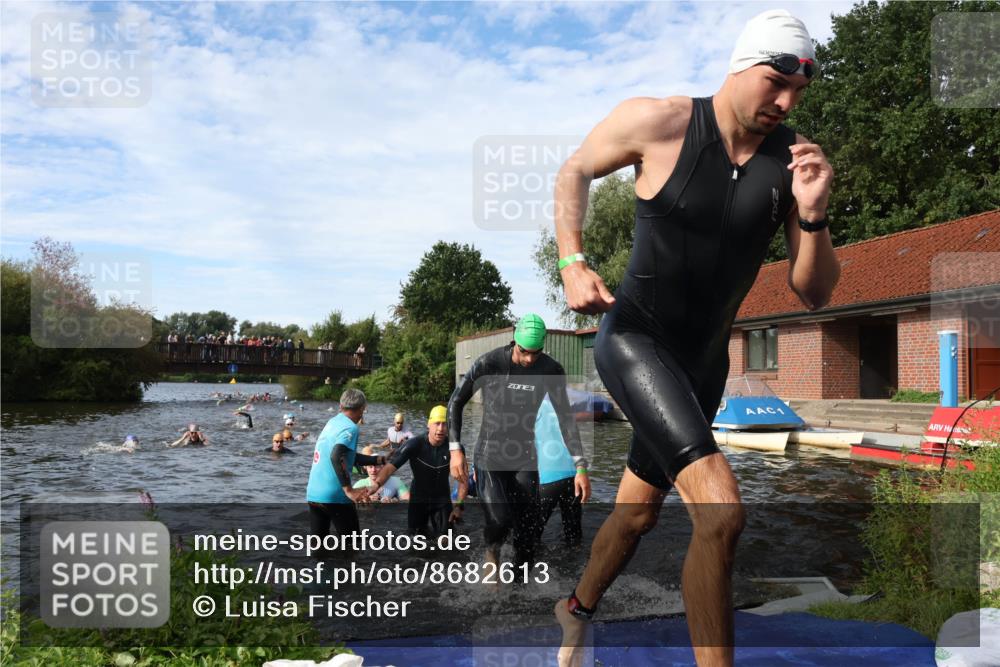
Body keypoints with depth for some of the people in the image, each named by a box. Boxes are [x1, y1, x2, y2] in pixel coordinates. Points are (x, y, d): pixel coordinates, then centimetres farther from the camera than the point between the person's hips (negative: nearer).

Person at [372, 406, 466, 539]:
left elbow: (462, 480, -12)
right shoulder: (414, 444, -23)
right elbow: (390, 467, -30)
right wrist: (376, 485, -46)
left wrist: (458, 506, -20)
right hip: (418, 497, -1)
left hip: (442, 499, 1)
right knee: (416, 534, 3)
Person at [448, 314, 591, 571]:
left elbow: (565, 417, -3)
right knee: (499, 519, -20)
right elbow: (456, 402, -6)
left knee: (527, 529, -2)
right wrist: (455, 449, -16)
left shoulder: (551, 370, -8)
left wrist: (581, 467, -10)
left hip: (525, 458, 3)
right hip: (490, 456, -2)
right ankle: (492, 549, 15)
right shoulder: (489, 363, -16)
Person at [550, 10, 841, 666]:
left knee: (637, 512, 20)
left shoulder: (795, 159, -5)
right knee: (721, 509, -24)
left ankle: (578, 611, 48)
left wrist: (812, 214, -21)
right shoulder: (656, 122, -14)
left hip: (704, 361, 5)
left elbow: (814, 294, -3)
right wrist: (573, 262, -9)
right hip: (635, 337, -5)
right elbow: (575, 172, 4)